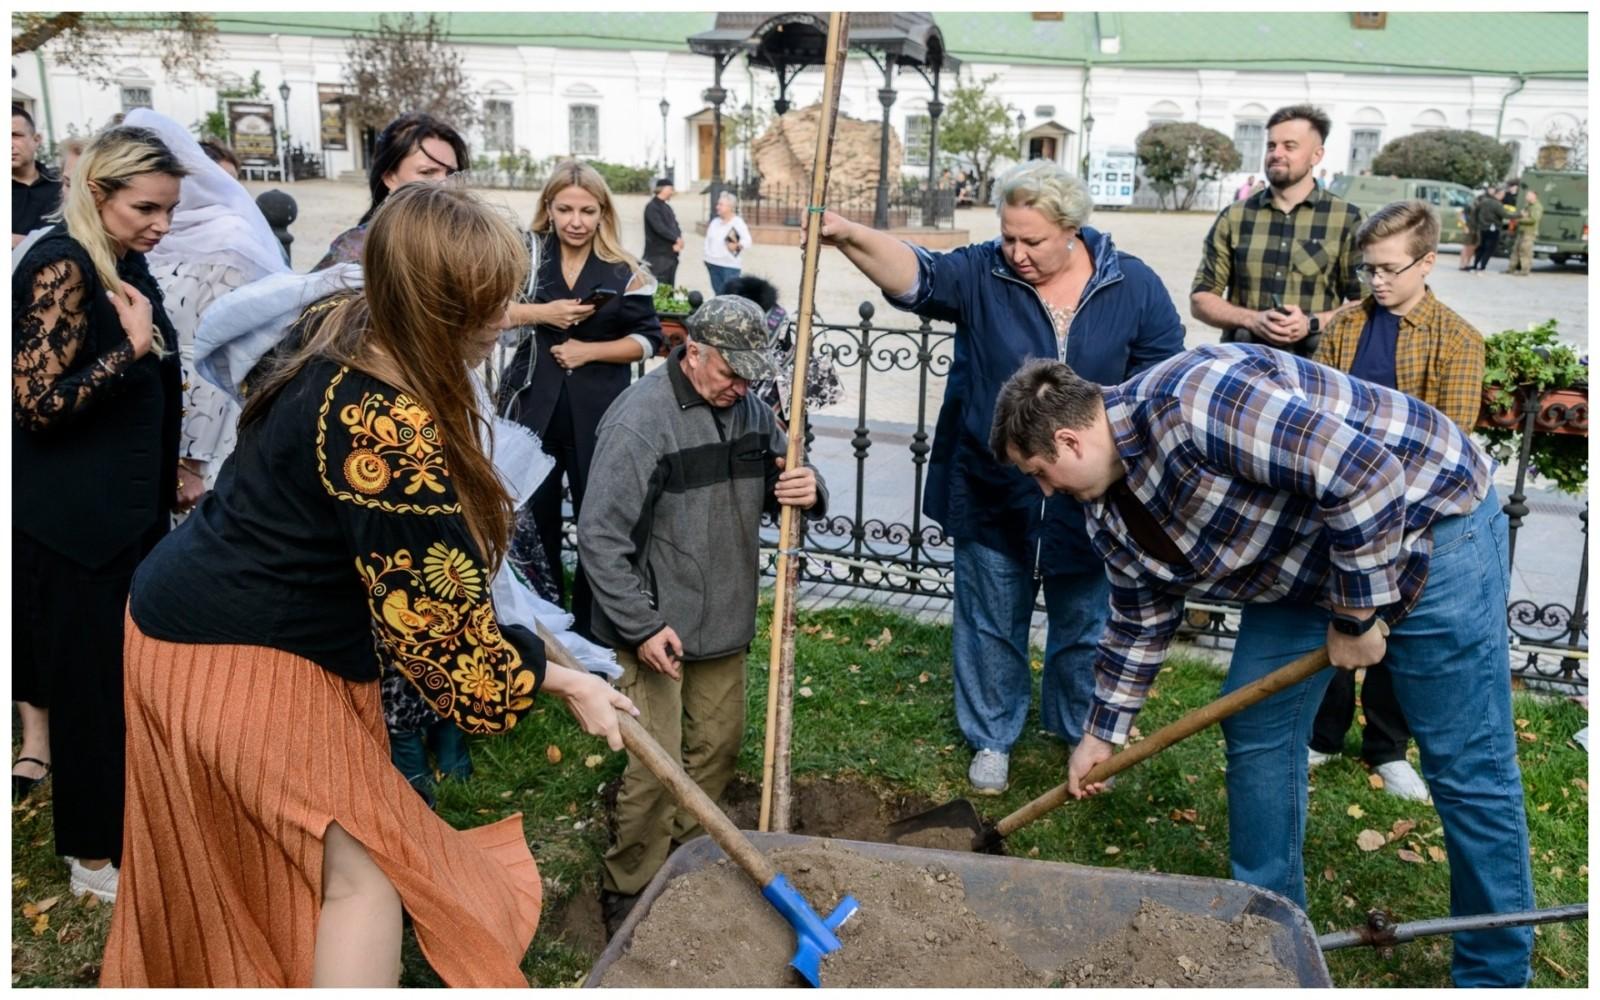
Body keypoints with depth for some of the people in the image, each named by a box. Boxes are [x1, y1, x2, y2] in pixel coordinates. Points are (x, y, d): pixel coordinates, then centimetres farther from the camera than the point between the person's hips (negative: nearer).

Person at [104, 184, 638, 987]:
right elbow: (440, 622, -22)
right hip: (244, 663, -9)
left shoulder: (343, 332, -3)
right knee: (367, 870, -1)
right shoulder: (390, 436, -32)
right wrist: (558, 679, -10)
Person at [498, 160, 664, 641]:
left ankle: (591, 623, 23)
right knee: (532, 515, 9)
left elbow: (648, 339, 0)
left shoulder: (623, 270, 0)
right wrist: (541, 313, -15)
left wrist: (589, 350, -12)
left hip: (598, 412, -1)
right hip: (533, 404, 1)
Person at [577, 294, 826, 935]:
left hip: (724, 621, 7)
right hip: (657, 626, -7)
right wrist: (641, 626, -21)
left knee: (718, 747, 17)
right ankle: (628, 894, 19)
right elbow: (600, 536, -20)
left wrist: (809, 492, -13)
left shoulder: (748, 410, 2)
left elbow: (779, 485, 12)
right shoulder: (640, 419, -19)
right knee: (656, 767, -3)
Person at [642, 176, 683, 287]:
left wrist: (678, 243, -8)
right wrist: (677, 239, -12)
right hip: (658, 256, -9)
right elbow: (660, 228, -21)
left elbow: (675, 226, 12)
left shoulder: (667, 207, 18)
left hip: (671, 255, 9)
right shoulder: (652, 207, -10)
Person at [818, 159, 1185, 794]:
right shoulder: (981, 275, -9)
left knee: (1085, 627, 17)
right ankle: (991, 739, 33)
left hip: (1087, 501, 1)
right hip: (990, 497, 0)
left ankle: (1082, 734, 40)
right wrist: (851, 237, -46)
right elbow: (915, 275, -28)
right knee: (990, 626, 13)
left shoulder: (1134, 286, -5)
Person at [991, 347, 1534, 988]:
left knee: (1467, 766, -2)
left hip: (1423, 519, -8)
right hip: (1301, 559, 9)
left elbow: (1366, 473, -33)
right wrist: (1103, 733, 16)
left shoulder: (1190, 401, -33)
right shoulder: (1109, 512, -2)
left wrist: (1355, 615, -23)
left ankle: (1495, 974, 15)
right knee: (1254, 727, 7)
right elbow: (1141, 617, 11)